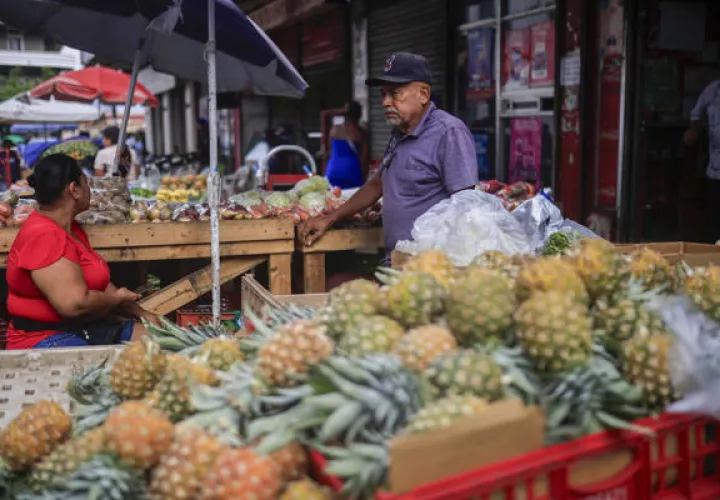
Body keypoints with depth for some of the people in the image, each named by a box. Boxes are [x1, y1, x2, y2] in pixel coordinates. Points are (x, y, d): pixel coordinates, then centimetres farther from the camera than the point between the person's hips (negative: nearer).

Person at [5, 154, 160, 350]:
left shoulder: (71, 229, 14)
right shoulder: (43, 236, -18)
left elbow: (99, 284, 16)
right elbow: (75, 304, -26)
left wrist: (142, 315, 6)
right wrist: (117, 299, -8)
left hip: (88, 329, 10)